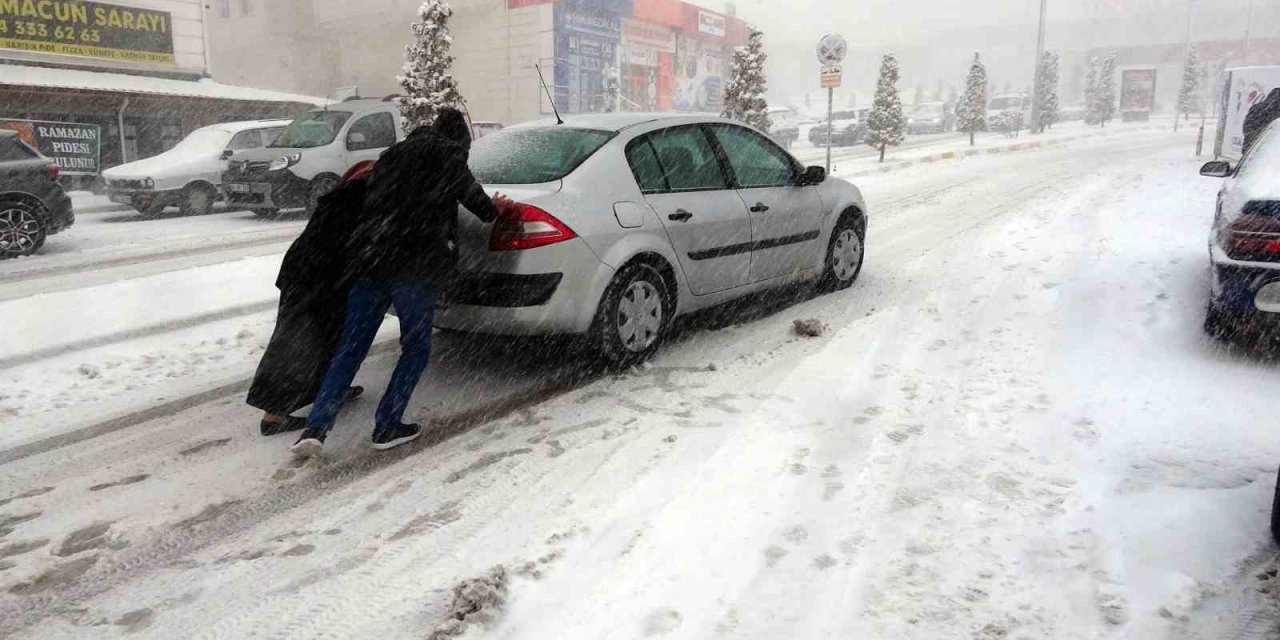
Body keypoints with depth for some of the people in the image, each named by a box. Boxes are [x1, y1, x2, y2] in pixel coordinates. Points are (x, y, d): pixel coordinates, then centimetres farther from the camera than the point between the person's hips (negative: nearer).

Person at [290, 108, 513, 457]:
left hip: (369, 263, 6)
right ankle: (387, 427, 8)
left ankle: (315, 428, 0)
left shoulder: (392, 154, 24)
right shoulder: (447, 155, 5)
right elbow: (470, 194, 5)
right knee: (416, 349, 9)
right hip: (416, 267, -6)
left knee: (350, 349, 8)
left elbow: (373, 202, 25)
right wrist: (494, 208, 24)